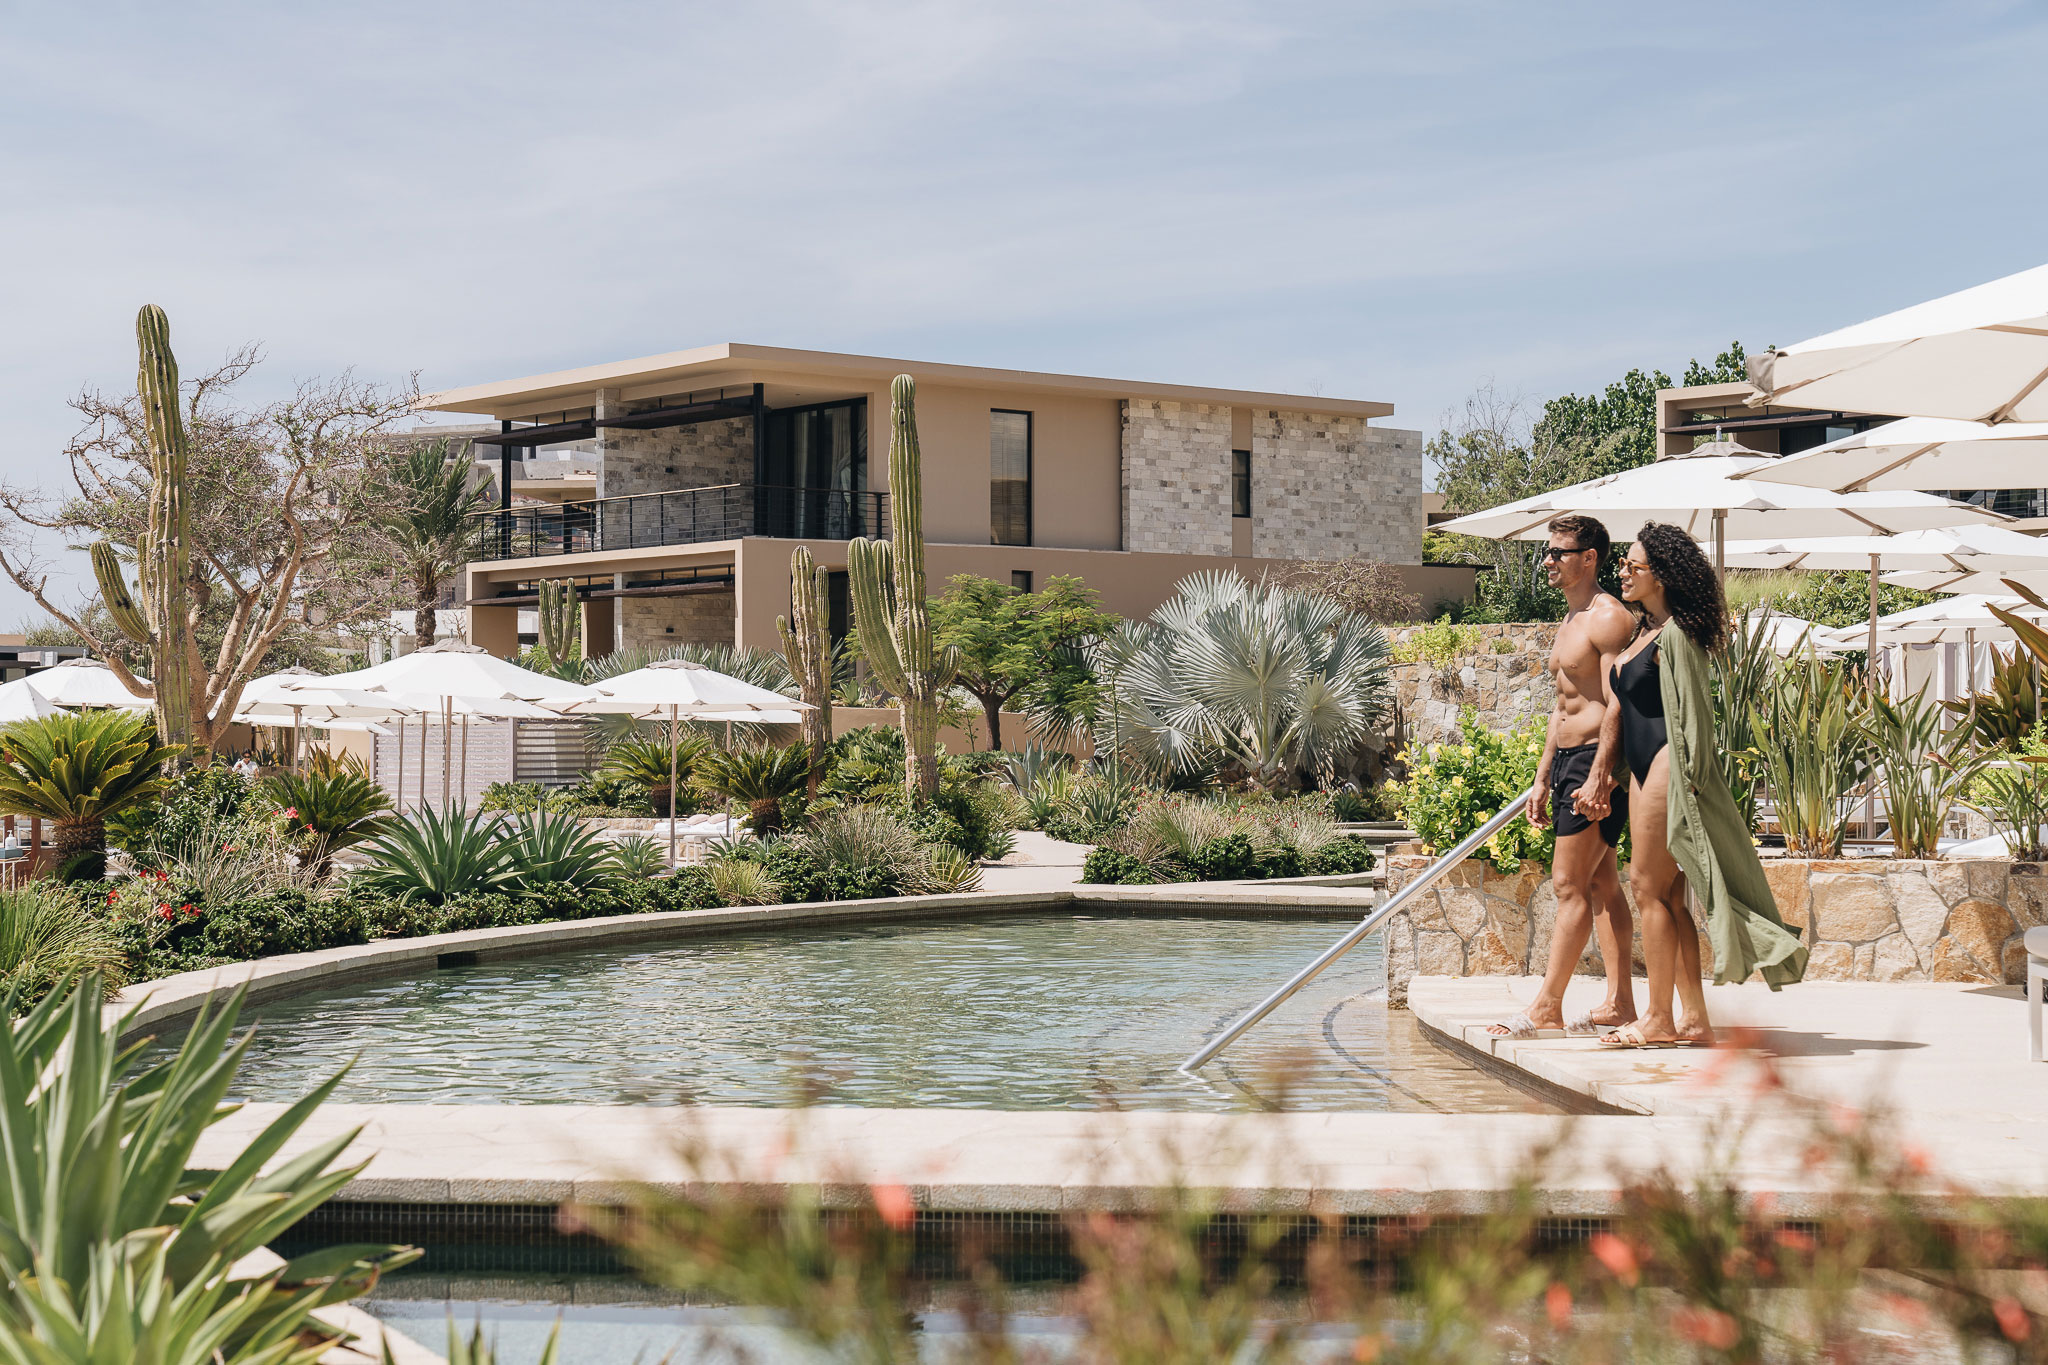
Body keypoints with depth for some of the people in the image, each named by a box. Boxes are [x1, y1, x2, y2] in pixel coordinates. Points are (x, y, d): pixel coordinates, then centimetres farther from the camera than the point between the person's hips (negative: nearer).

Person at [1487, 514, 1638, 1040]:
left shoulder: (1609, 618, -12)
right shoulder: (1569, 621, 19)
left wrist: (1599, 778, -25)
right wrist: (1543, 779, 22)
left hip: (1597, 760, -10)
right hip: (1567, 758, 10)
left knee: (1570, 883, -10)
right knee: (1601, 884, 9)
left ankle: (1545, 1008, -11)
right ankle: (1619, 1003, 11)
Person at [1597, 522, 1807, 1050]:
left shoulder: (1675, 635, -12)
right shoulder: (1644, 633, 17)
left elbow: (1690, 712, -15)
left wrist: (1684, 779, -18)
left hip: (1666, 767, -10)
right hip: (1644, 769, 10)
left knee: (1649, 885, -8)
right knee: (1667, 894, 8)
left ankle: (1658, 1020, -4)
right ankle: (1693, 1019, 10)